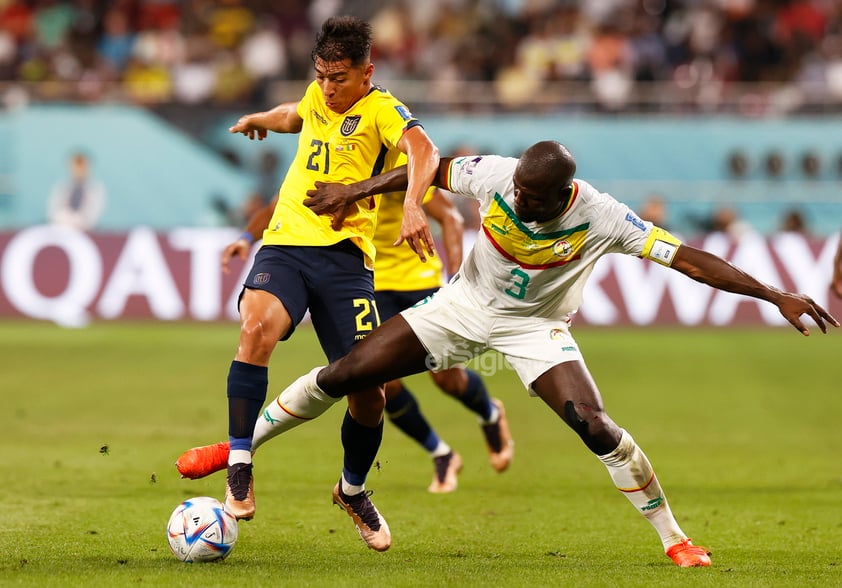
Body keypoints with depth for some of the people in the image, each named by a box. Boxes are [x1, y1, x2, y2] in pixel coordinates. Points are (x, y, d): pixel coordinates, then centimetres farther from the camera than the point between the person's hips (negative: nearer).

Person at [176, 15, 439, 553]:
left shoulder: (380, 108, -5)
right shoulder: (317, 97, 13)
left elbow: (423, 149, -26)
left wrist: (412, 206, -44)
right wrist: (262, 119, 56)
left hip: (345, 254, -3)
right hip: (285, 243, 3)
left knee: (368, 390, -5)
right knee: (258, 326, -30)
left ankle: (353, 489, 25)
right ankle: (240, 467, -21)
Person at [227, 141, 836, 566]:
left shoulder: (600, 217, -29)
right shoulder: (496, 176, -25)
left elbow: (688, 257, -30)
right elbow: (433, 169, -4)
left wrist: (777, 295, -34)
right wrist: (355, 191, -2)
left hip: (536, 327, -2)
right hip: (463, 305, 2)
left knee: (594, 425, -23)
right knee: (339, 376, -3)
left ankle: (674, 537, -6)